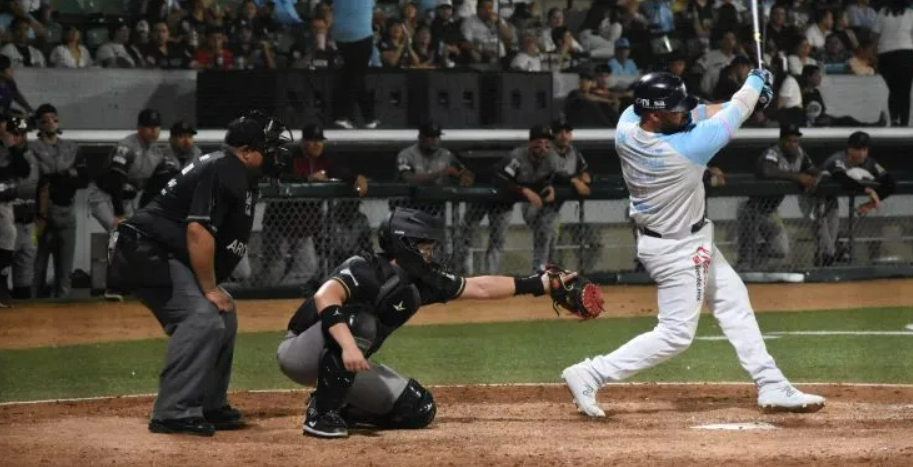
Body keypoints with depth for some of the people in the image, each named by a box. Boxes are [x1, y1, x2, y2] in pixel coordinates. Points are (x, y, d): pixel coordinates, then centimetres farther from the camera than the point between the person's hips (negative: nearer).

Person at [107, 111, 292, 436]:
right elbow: (198, 231, -26)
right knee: (202, 318, -23)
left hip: (164, 258, 11)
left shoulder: (239, 176, 15)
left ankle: (210, 407, 20)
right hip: (146, 253, -11)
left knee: (223, 316, 17)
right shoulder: (223, 171, -18)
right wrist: (210, 289, -19)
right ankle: (173, 412, -24)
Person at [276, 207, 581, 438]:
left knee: (418, 410, -2)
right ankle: (321, 413, -28)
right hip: (299, 352, -8)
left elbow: (479, 288, 6)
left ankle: (340, 410, 11)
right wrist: (348, 346, -56)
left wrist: (537, 285, 4)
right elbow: (324, 298, -43)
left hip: (344, 366, 8)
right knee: (359, 319, -37)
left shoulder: (421, 283, -1)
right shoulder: (366, 270, -26)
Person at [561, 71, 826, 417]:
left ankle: (772, 388, 22)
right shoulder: (682, 151, -34)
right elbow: (729, 119, -19)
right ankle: (589, 375, 0)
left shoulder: (627, 122, -15)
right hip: (677, 249, -9)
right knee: (676, 334, 0)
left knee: (732, 300, 16)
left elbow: (694, 114, -1)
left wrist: (747, 98, -8)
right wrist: (754, 83, -1)